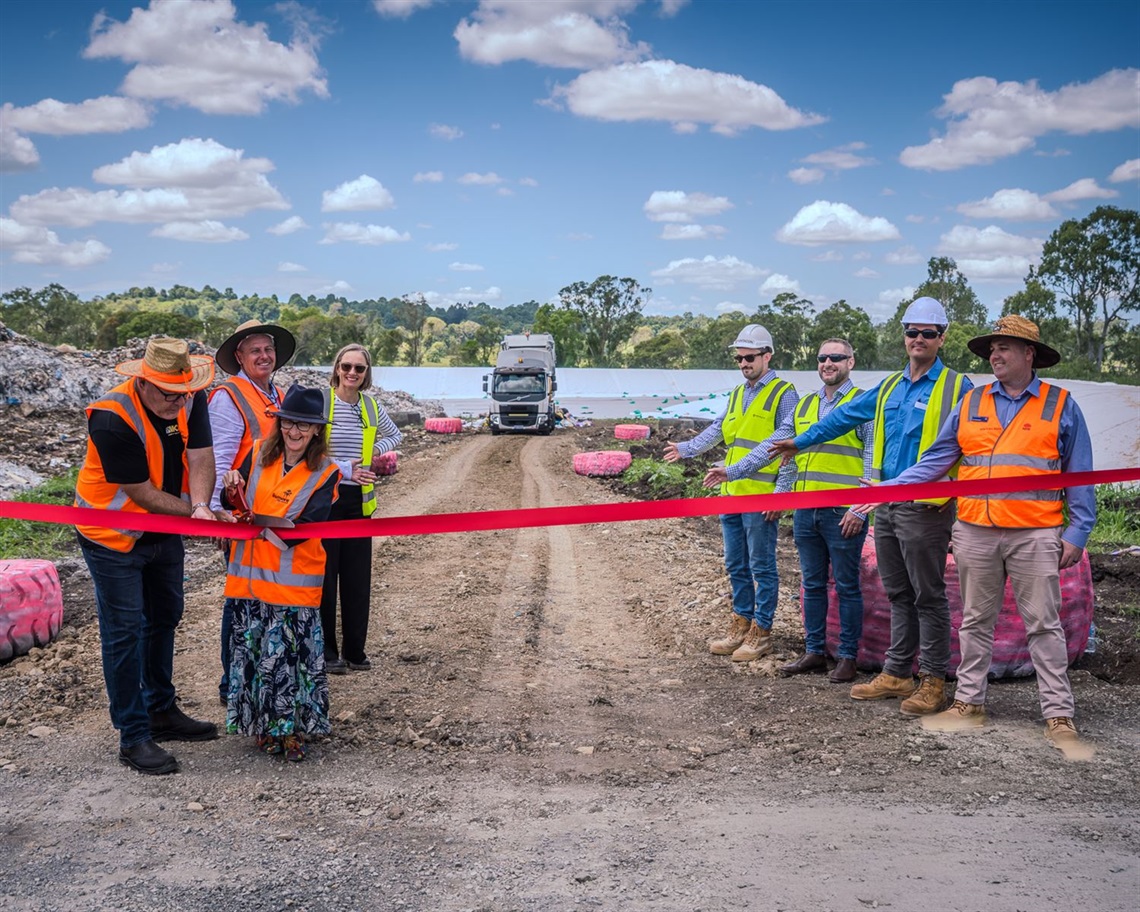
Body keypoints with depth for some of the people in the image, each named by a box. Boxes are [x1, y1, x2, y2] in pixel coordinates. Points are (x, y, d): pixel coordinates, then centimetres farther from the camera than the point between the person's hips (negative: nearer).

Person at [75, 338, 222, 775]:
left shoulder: (191, 399, -13)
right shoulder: (112, 419, -31)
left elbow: (201, 457, -19)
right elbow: (143, 494, -27)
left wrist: (201, 505, -37)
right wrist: (195, 514, -22)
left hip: (165, 529, 7)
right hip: (113, 534, -7)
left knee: (164, 619, 18)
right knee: (124, 631, -4)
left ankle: (162, 712, 34)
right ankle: (133, 736, 4)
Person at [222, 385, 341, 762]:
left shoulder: (325, 474, -4)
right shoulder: (259, 454, 5)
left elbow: (306, 526, -16)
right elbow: (233, 505, 9)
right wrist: (231, 490, -14)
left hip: (294, 579, -3)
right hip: (249, 572, 3)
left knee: (290, 651, -2)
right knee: (253, 648, 8)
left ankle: (291, 728, 10)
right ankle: (265, 726, 20)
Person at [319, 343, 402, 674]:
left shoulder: (373, 408, 9)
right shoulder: (318, 403, -5)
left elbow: (395, 436, 27)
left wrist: (378, 449, 6)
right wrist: (344, 470, -18)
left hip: (359, 500, 4)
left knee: (358, 578, 7)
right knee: (324, 577, 0)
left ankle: (355, 649, 17)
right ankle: (326, 652, 9)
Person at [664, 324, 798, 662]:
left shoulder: (783, 395, -6)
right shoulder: (738, 394, 18)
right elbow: (718, 430, 20)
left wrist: (781, 493, -16)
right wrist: (687, 449, 7)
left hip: (761, 496, -8)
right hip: (731, 494, 8)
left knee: (762, 566, 0)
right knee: (736, 565, 14)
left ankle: (761, 631, 8)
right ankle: (741, 624, 25)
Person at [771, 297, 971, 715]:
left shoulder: (956, 387, -5)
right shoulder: (890, 387, 16)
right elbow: (845, 416, 26)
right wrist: (800, 441, 30)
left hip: (925, 508, -7)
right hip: (886, 504, 7)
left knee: (928, 596, -1)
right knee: (898, 595, 13)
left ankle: (932, 681, 7)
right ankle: (896, 674, 21)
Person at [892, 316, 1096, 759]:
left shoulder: (1060, 405, 3)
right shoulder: (972, 403, 10)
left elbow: (1079, 475, 3)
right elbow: (936, 460, 9)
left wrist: (1076, 532, -4)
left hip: (1034, 535, -3)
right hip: (975, 533, 3)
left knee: (1043, 625, 0)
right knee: (975, 623, 11)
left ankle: (1059, 716, 5)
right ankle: (969, 703, 20)